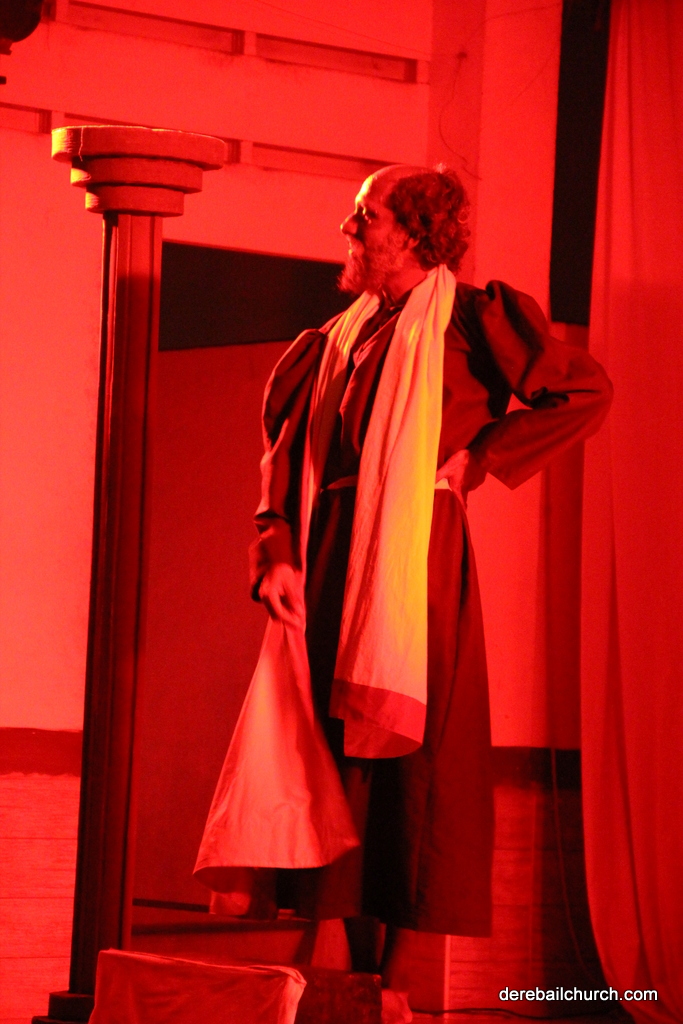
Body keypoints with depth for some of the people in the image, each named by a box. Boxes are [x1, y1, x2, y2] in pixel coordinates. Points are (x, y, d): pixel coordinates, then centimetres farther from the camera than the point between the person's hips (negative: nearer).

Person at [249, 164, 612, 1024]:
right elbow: (288, 454, 13)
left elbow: (586, 391, -5)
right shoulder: (339, 341, 18)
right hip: (331, 566, 7)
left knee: (413, 758, -6)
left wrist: (475, 460, -6)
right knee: (343, 756, 5)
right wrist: (276, 553, -3)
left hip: (416, 553, -6)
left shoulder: (471, 319, 0)